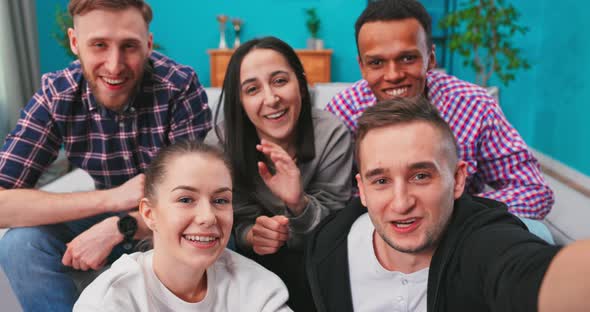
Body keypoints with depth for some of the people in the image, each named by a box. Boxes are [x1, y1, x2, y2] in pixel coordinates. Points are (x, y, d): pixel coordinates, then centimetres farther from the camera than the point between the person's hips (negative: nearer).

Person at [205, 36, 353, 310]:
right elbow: (240, 222, -9)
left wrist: (300, 203, -39)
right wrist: (253, 234, -33)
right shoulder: (219, 144, -20)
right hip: (262, 257, 1)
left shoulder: (332, 135, -22)